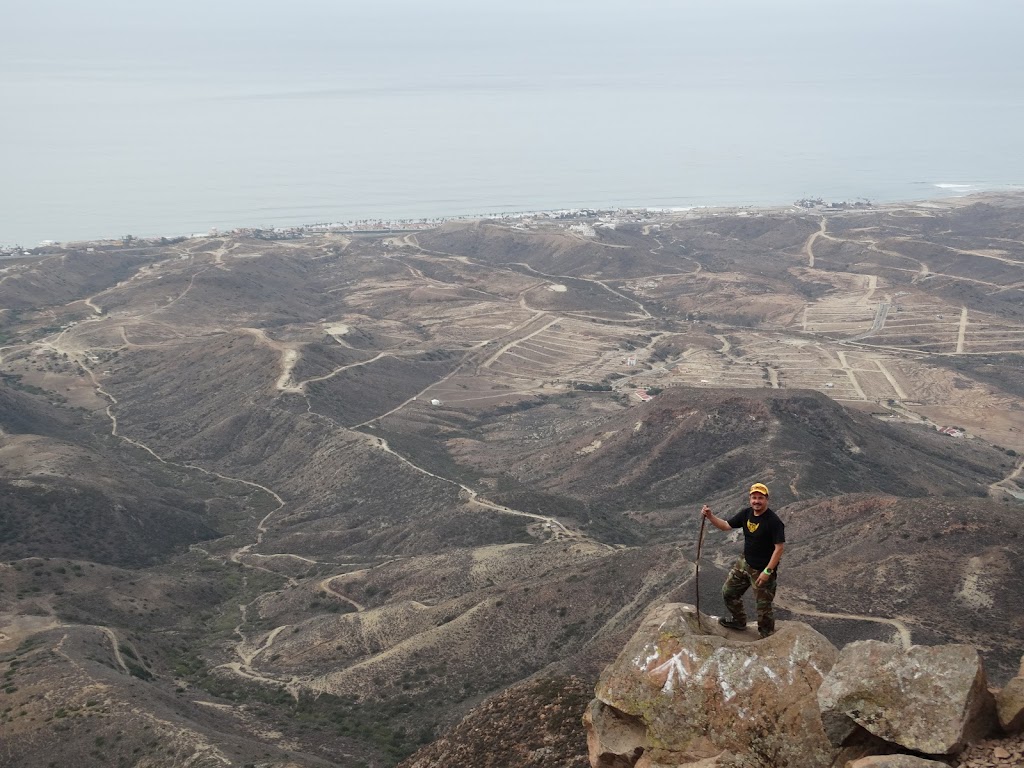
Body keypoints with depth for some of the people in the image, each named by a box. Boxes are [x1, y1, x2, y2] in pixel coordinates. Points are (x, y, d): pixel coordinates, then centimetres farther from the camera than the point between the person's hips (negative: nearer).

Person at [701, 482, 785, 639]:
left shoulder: (773, 521, -23)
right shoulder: (746, 514, -2)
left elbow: (779, 547, -23)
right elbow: (726, 526, 6)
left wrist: (767, 571, -24)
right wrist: (710, 516, -12)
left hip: (763, 569, -8)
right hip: (745, 564, 8)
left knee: (763, 605, 3)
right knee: (728, 591, 19)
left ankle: (766, 637, 22)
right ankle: (739, 621, 42)